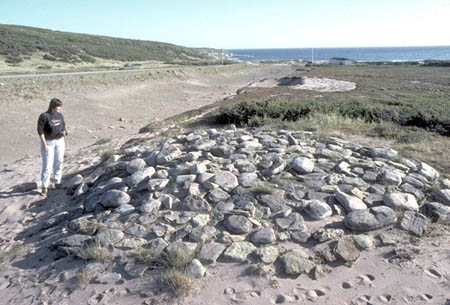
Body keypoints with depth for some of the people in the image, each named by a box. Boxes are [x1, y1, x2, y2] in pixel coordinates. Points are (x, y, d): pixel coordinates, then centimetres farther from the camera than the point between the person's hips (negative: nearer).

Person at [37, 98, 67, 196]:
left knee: (59, 162, 10)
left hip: (59, 141, 5)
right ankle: (45, 186, 7)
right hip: (48, 142, -5)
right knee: (47, 165, -3)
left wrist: (64, 132, -7)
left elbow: (63, 126, 15)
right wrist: (44, 144, -15)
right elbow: (40, 131, -13)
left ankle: (57, 182, 24)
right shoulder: (44, 116, -13)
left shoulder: (60, 115, 3)